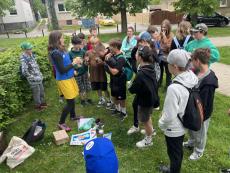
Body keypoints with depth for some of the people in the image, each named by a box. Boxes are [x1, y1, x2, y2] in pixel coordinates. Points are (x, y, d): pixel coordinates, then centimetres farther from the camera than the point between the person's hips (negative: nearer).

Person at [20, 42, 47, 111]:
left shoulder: (31, 54, 0)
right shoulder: (23, 59, -24)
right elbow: (24, 72, -31)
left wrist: (39, 73, 11)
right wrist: (32, 77, -20)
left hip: (39, 77, 8)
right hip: (34, 80, -8)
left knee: (41, 91, 22)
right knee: (36, 93, 11)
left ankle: (42, 103, 43)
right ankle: (38, 106, 32)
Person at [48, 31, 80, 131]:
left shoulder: (61, 50, 4)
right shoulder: (56, 53, -23)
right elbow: (62, 70, -24)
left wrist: (74, 62, 1)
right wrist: (73, 63, -17)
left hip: (69, 77, 9)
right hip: (64, 80, -9)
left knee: (72, 99, 21)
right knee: (70, 102, -1)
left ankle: (73, 116, 42)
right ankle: (61, 123, 16)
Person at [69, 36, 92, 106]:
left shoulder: (82, 51, -4)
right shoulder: (70, 53, -10)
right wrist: (73, 71, -19)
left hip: (84, 72, 2)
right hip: (77, 74, -2)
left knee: (88, 87, 9)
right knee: (81, 88, 11)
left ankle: (87, 98, 34)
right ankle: (82, 100, 34)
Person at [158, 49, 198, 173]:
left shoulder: (174, 88, -36)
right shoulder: (192, 79, -10)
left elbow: (169, 116, -28)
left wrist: (161, 123, -8)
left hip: (174, 129, -8)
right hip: (184, 124, 8)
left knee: (174, 154, 18)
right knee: (178, 151, 29)